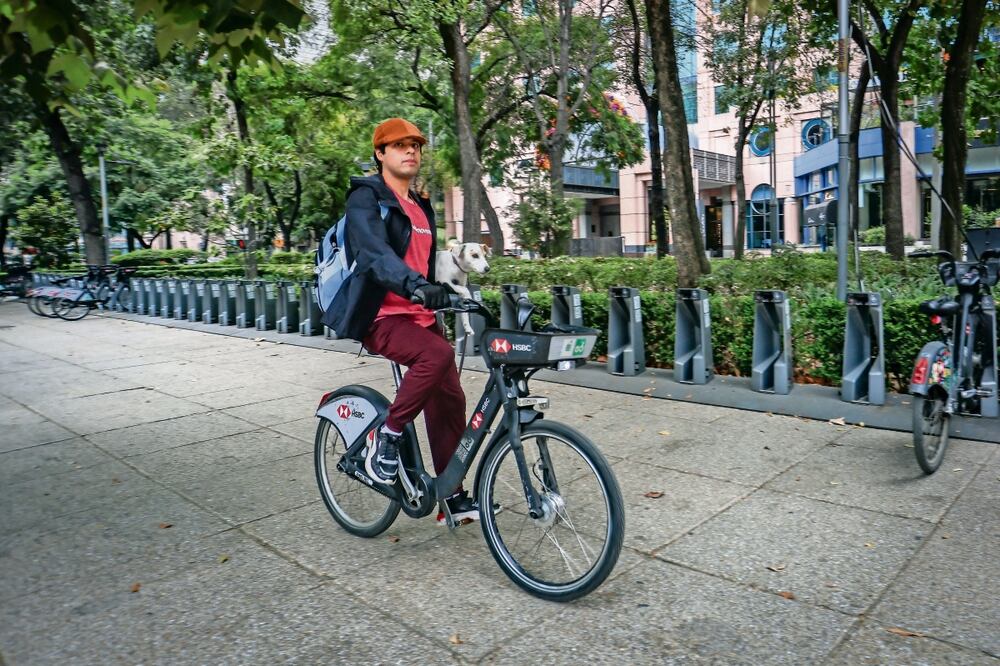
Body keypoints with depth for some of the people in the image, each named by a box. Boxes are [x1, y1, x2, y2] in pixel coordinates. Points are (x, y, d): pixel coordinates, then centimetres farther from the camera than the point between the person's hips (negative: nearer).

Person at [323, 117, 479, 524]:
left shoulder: (422, 208, 19)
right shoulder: (367, 198, -6)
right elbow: (374, 251, -26)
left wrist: (443, 295, 17)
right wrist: (415, 285, -43)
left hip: (418, 316, 7)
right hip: (380, 317, -7)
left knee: (449, 400, 2)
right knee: (437, 354, -34)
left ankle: (453, 496, 14)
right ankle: (386, 438, -13)